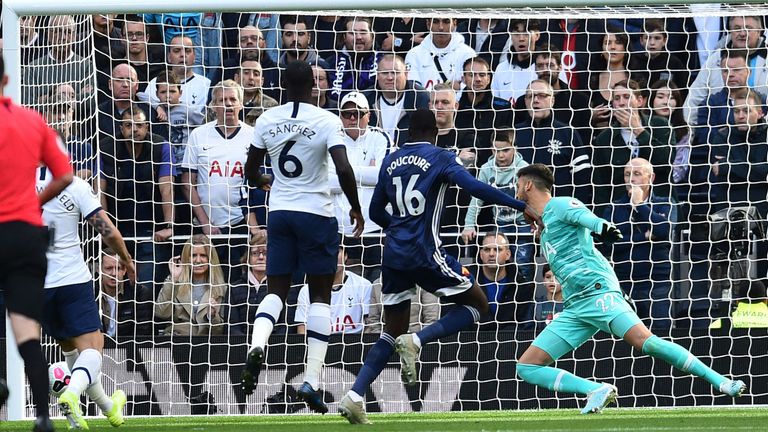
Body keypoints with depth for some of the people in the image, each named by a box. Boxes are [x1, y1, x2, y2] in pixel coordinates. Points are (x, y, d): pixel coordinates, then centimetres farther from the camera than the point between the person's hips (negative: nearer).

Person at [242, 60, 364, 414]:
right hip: (317, 214, -3)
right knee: (320, 294, 6)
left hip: (279, 212, 3)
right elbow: (344, 170, -19)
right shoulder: (327, 121, -10)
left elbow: (251, 171, 10)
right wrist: (356, 209, -3)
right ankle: (312, 381, -2)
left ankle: (257, 345, -21)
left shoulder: (267, 120, 1)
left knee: (276, 289, 11)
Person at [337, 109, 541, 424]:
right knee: (477, 304, 9)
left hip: (393, 256, 6)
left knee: (393, 332, 13)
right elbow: (475, 188, -17)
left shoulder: (390, 161, 13)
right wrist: (522, 207, -17)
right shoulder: (440, 158, -2)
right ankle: (416, 342, -11)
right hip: (425, 254, -6)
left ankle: (354, 397, -2)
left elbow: (376, 212, 19)